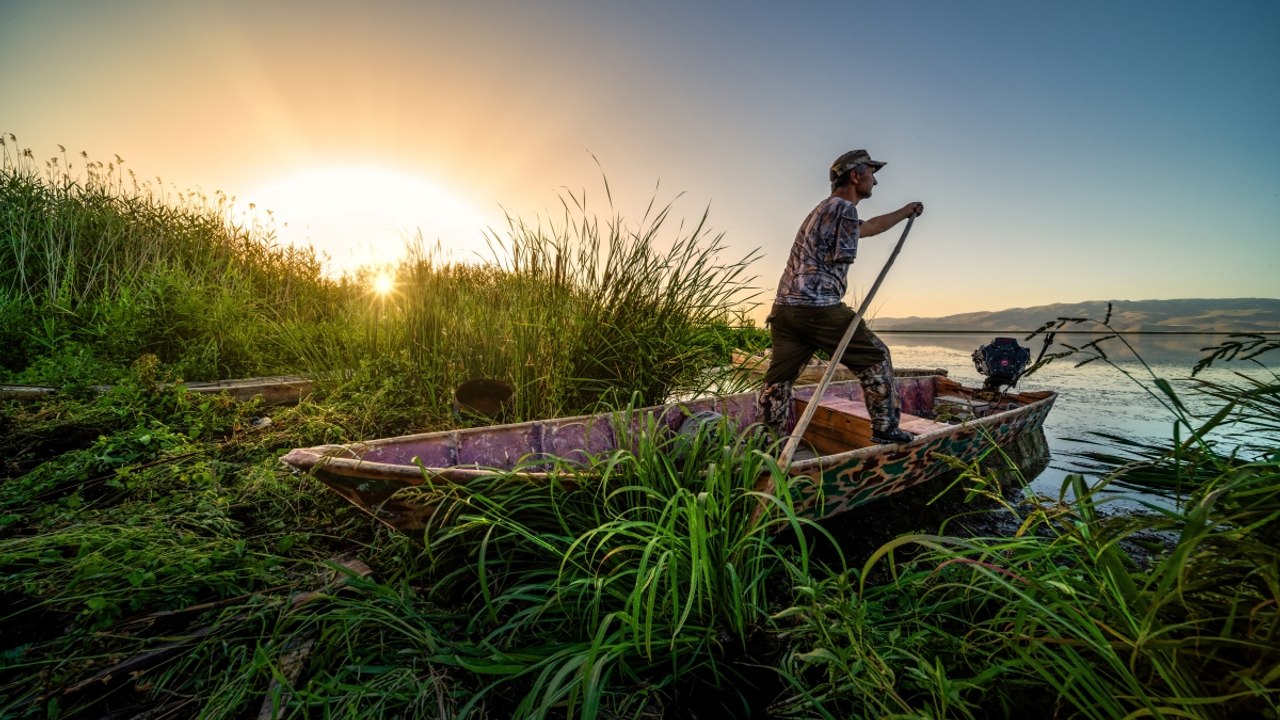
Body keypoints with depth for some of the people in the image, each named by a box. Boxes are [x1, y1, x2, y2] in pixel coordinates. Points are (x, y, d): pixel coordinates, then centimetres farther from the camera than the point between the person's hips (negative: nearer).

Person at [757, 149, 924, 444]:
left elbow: (871, 226, 43)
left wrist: (905, 212, 54)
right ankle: (885, 427, 15)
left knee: (779, 379, 6)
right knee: (875, 358, 8)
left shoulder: (825, 208, 28)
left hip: (784, 307, 9)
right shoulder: (844, 208, -2)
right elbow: (842, 262, -6)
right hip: (819, 308, -9)